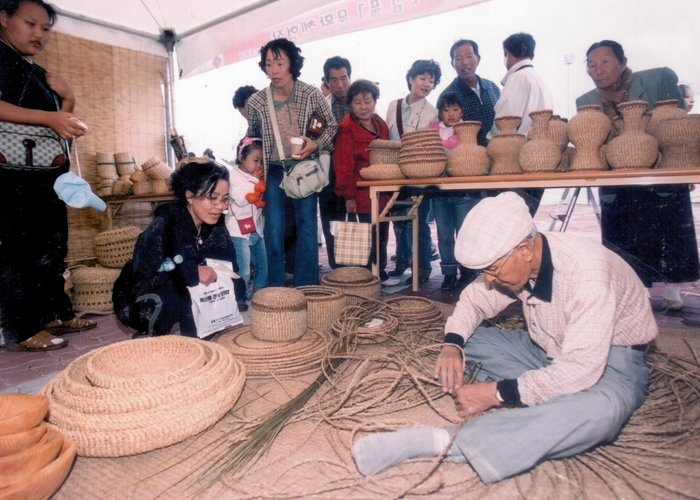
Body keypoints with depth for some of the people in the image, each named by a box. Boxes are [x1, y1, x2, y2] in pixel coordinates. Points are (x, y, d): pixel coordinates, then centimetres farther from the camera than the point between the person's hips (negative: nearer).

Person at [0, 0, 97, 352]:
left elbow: (60, 123, 24)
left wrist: (67, 101, 7)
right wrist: (48, 118, -25)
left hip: (49, 174, 9)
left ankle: (56, 315, 21)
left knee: (52, 245, 11)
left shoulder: (38, 73, 23)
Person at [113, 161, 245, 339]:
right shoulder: (163, 225, -24)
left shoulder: (216, 227, -6)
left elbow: (231, 269, -8)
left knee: (236, 285, -15)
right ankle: (149, 336, -6)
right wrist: (191, 272, -36)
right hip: (143, 306, -5)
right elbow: (143, 273, -30)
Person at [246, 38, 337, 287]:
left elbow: (332, 124, 7)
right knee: (273, 232, -1)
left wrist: (317, 144, -11)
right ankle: (275, 291, 13)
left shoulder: (311, 94, -4)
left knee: (307, 228, 1)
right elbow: (251, 138, 13)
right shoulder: (256, 101, -1)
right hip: (274, 173, 1)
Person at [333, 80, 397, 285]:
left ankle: (380, 274, 24)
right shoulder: (346, 129, -6)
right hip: (362, 194, -6)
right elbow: (343, 165, -10)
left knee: (382, 234, 11)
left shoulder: (381, 125, 15)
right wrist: (348, 196, -14)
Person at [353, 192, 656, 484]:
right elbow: (475, 299, 2)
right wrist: (452, 345, -18)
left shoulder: (586, 273, -32)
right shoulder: (509, 260, -13)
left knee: (600, 410, -42)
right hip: (547, 351, 7)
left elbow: (581, 370, -34)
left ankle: (440, 442, -43)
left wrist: (497, 393, -33)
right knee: (464, 342, -6)